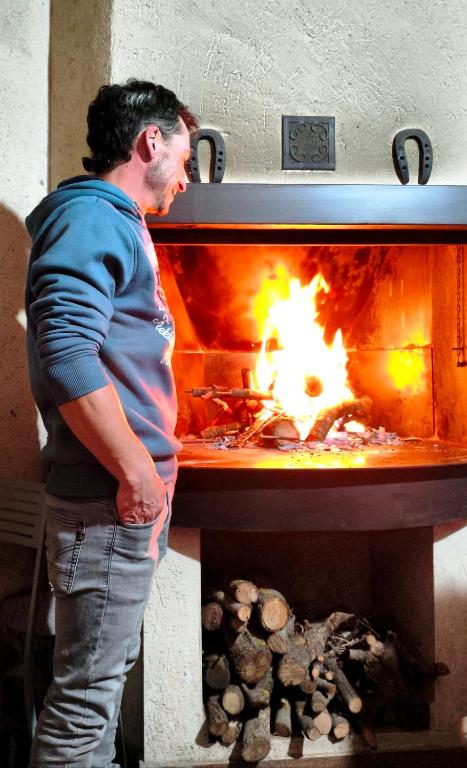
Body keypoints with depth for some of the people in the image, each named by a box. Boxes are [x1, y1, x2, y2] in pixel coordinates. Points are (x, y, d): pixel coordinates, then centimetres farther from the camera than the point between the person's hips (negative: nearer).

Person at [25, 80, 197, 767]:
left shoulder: (116, 223, 19)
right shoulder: (89, 218, -13)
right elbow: (68, 358, -27)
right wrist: (136, 470, -20)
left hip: (133, 491, 10)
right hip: (109, 499, -10)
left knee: (106, 670, 21)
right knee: (87, 688, 0)